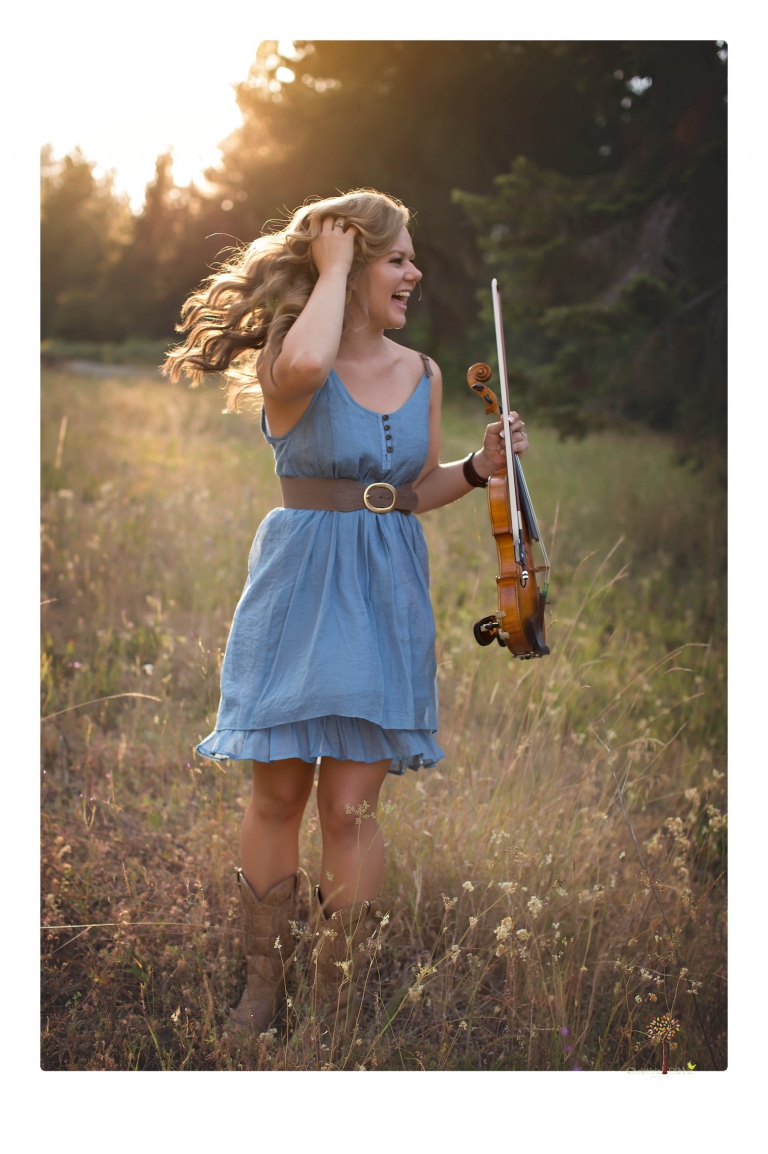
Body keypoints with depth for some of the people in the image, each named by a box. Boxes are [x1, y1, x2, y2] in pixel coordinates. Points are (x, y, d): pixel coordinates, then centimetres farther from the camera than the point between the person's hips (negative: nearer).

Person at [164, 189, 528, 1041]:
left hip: (386, 593, 3)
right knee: (277, 793, 5)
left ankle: (339, 1001, 15)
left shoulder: (420, 374, 10)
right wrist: (333, 266, -17)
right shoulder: (287, 364, -6)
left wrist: (479, 467, 0)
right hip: (300, 585, -3)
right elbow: (303, 365, -33)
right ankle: (263, 985, 22)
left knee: (351, 805, 2)